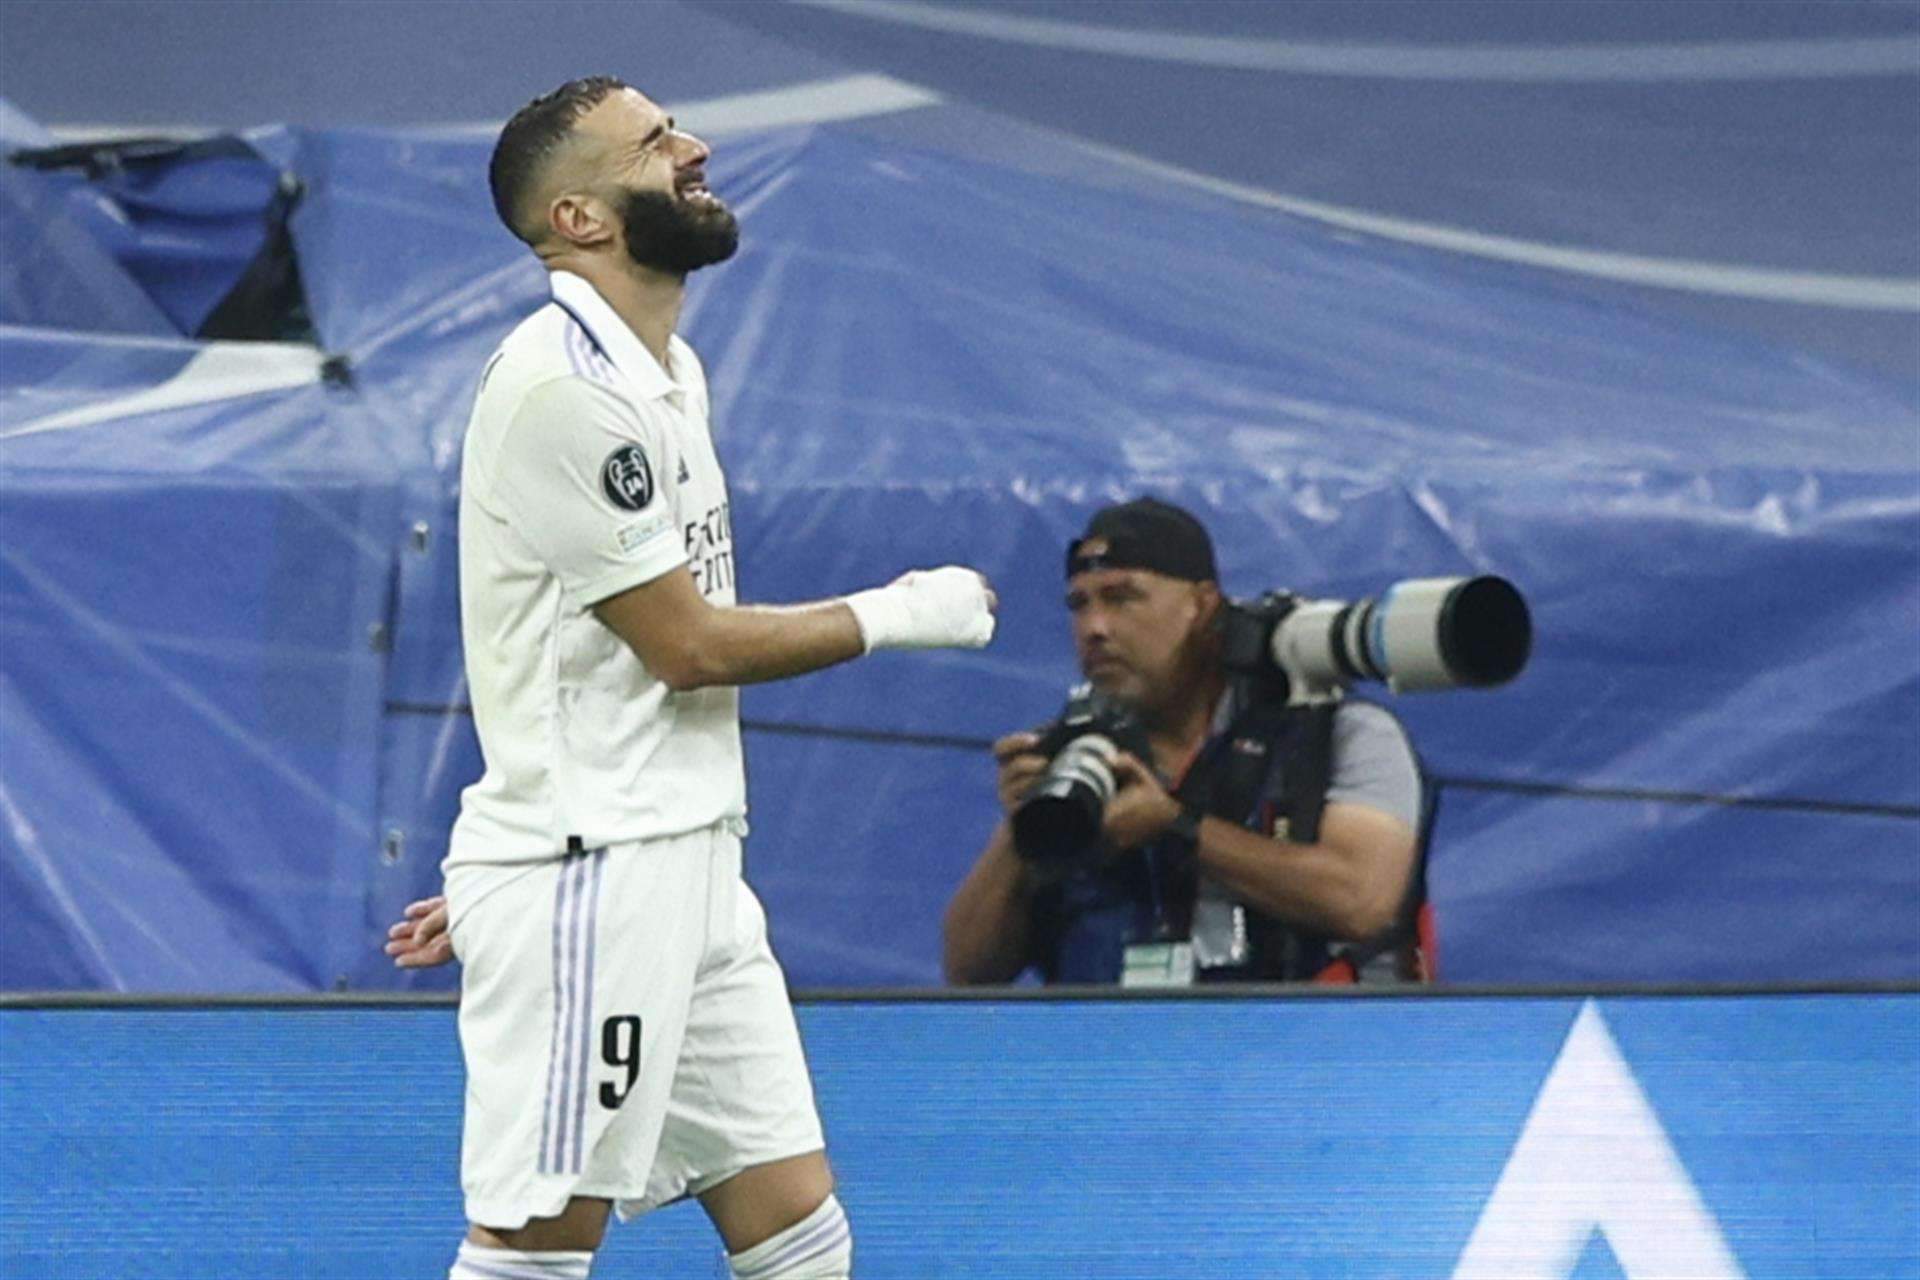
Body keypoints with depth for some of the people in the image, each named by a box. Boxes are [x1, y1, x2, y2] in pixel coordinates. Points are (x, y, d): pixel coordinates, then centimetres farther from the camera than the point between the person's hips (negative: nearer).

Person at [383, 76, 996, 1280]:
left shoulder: (670, 369, 16)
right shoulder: (562, 386, -15)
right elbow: (688, 644, -14)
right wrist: (895, 615, -2)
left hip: (691, 865, 9)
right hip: (584, 880, -9)